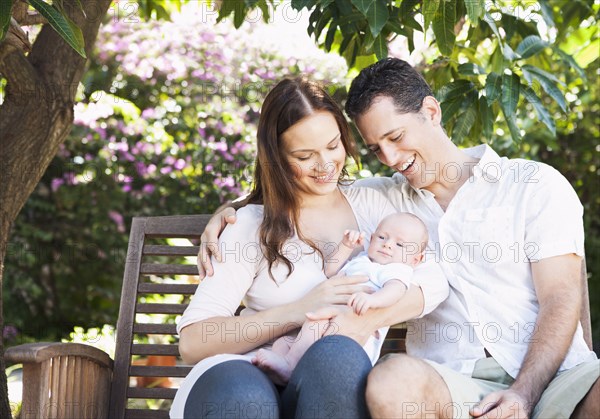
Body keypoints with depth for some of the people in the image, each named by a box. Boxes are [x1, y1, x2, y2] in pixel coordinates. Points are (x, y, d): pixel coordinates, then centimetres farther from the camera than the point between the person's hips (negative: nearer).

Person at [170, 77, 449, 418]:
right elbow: (192, 342, -3)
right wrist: (298, 311, -16)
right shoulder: (254, 224, 7)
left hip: (337, 387, 2)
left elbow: (435, 284, 2)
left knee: (339, 355, -34)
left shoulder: (370, 205, 16)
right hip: (254, 378, -2)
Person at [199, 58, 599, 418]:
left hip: (549, 376, -2)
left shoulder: (536, 185, 9)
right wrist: (230, 210, 7)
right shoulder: (388, 198, 21)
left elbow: (560, 300, 0)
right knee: (394, 379, -34)